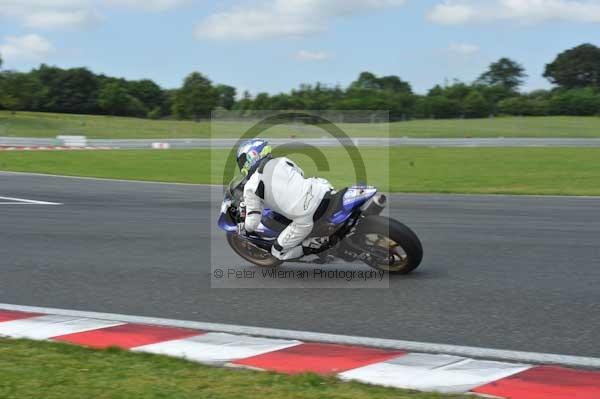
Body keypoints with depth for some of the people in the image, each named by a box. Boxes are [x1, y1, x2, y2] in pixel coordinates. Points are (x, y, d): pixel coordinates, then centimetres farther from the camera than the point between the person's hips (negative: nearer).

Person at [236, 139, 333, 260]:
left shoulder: (251, 187, 5)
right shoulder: (282, 161, 20)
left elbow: (252, 224, 4)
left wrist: (242, 227, 27)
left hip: (306, 217, -4)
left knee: (278, 252, 14)